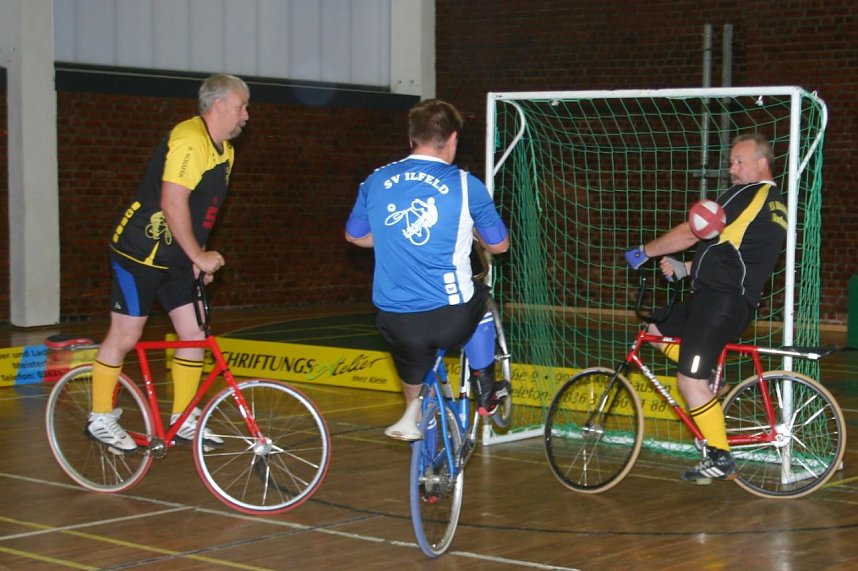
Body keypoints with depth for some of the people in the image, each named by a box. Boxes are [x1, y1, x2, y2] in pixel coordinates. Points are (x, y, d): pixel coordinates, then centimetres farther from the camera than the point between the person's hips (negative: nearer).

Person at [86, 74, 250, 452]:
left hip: (175, 258, 9)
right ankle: (100, 419, 13)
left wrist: (199, 256, 9)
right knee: (125, 336, 0)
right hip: (140, 251, -9)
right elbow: (173, 203, -25)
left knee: (194, 335, 5)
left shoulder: (223, 150, 11)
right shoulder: (190, 140, -20)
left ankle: (183, 420, 16)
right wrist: (198, 255, -20)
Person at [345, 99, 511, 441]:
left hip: (395, 321, 3)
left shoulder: (376, 181, 3)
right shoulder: (464, 185, -7)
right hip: (451, 318, -2)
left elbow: (355, 236, 20)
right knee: (479, 297, 32)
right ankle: (485, 393, 37)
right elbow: (499, 244, 5)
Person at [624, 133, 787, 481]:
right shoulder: (775, 204, 19)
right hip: (739, 301, 10)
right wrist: (685, 268, 13)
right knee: (658, 332, 21)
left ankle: (720, 459, -4)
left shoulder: (747, 194, -11)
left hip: (720, 299, -10)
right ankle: (708, 379, 14)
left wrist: (645, 251, 1)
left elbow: (690, 233, -12)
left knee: (690, 381, -9)